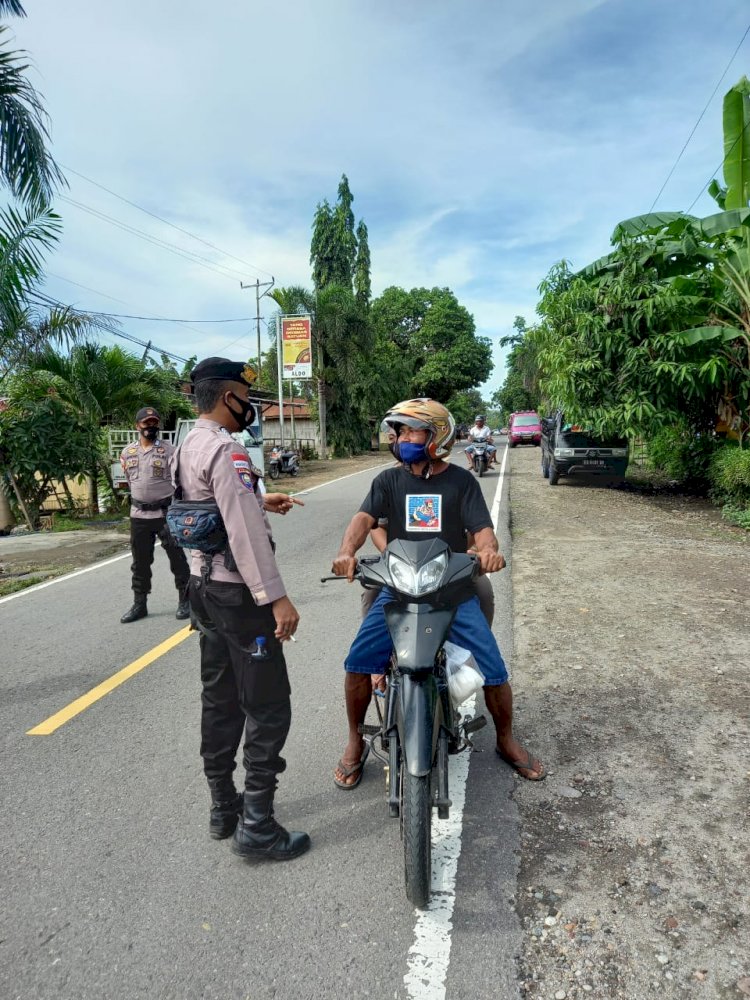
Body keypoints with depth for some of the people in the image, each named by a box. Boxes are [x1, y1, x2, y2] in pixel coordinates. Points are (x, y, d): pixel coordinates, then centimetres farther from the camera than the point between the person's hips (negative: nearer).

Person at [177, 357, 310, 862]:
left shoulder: (186, 449, 11)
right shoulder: (225, 450, -19)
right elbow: (244, 533, -26)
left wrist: (258, 500, 22)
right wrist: (277, 597, -26)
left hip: (205, 587, 10)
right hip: (238, 592, -10)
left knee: (220, 701, 17)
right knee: (269, 707, -1)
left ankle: (223, 808, 30)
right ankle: (257, 825, 7)